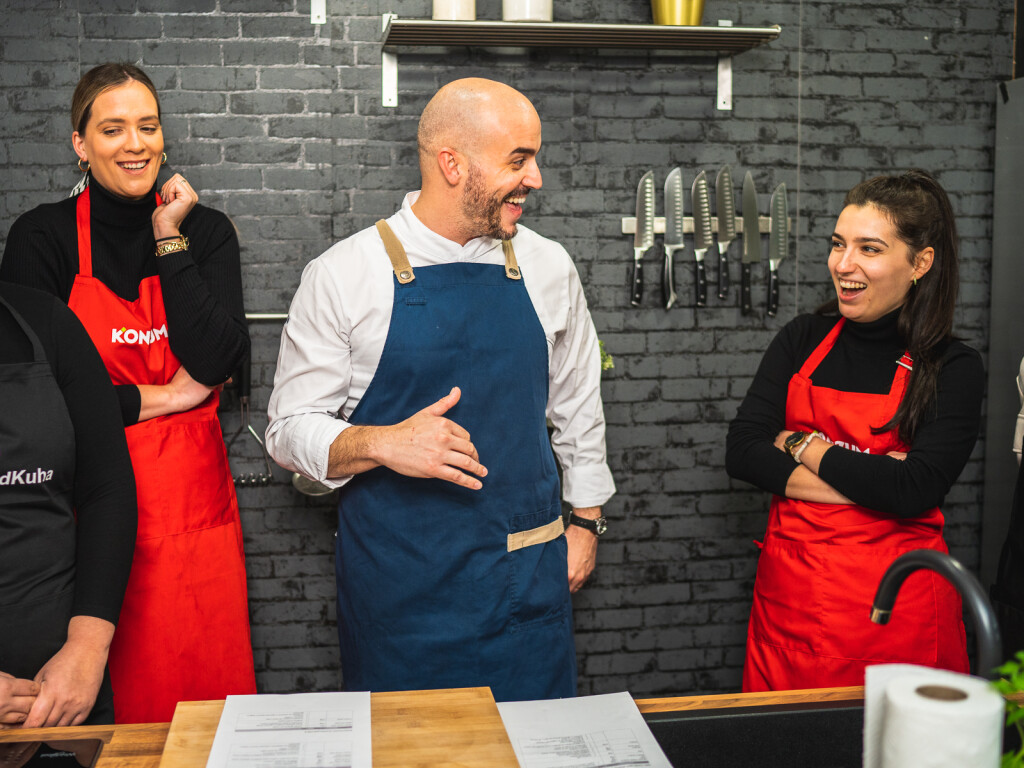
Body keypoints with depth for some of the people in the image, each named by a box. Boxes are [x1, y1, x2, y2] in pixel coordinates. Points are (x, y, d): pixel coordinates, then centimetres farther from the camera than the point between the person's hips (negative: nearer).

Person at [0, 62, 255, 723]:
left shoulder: (205, 230, 5)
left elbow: (216, 363, -9)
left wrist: (170, 239, -9)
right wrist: (159, 398, -9)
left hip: (192, 498, 2)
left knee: (207, 688, 7)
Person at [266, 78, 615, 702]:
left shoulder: (548, 268, 4)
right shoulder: (341, 277, -6)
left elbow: (579, 407, 15)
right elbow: (292, 428, -4)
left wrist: (585, 521, 14)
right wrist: (380, 444, -21)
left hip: (527, 580, 3)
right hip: (396, 585, -2)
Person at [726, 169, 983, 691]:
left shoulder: (952, 369, -5)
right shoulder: (803, 340, 4)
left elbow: (913, 491, -18)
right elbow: (741, 452, -6)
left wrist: (802, 446, -9)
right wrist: (868, 481, -14)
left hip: (894, 603, -3)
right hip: (789, 592, 3)